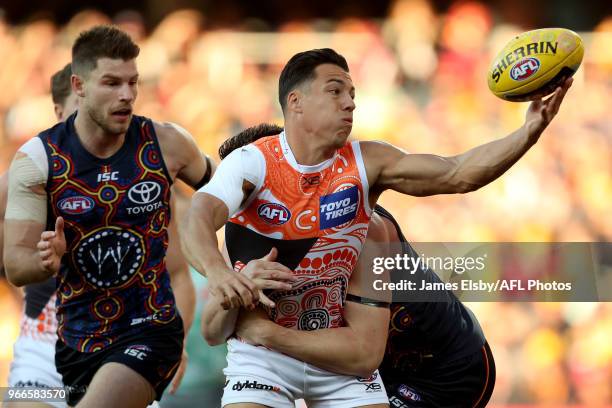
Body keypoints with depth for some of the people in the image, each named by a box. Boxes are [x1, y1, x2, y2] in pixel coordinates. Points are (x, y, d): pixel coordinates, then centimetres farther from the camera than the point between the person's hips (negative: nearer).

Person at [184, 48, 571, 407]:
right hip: (262, 349, -3)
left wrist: (529, 131, -29)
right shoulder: (252, 162, -15)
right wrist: (218, 272, -55)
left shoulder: (366, 163, -7)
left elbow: (457, 174, -14)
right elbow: (200, 219, -32)